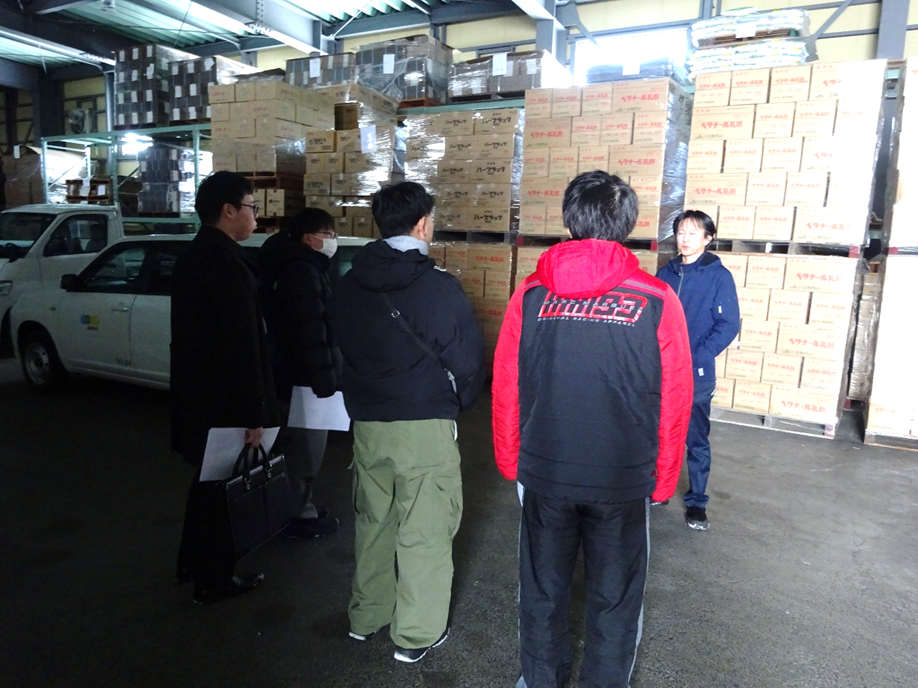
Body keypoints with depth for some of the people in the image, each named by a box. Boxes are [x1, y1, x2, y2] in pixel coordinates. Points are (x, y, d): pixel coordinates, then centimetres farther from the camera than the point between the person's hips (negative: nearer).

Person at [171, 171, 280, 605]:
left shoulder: (193, 257, 10)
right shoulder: (227, 264, -21)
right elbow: (243, 347, -24)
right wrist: (254, 414, -19)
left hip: (196, 393, 10)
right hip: (223, 401, -10)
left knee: (207, 478, 22)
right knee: (223, 485, 5)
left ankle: (193, 561, 37)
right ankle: (214, 579, 21)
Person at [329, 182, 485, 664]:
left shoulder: (347, 286, 3)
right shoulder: (437, 287, -15)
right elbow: (468, 361, -10)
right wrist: (456, 404, 9)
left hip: (366, 423, 6)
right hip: (425, 425, -5)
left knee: (373, 520, 21)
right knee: (424, 531, 8)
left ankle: (365, 615, 36)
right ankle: (416, 634, 21)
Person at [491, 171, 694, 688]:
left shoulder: (531, 294, -9)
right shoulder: (656, 301, -11)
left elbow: (505, 390, -4)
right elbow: (675, 404, -6)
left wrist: (512, 462, 11)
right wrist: (662, 480, 9)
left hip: (544, 475, 2)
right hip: (625, 481, -1)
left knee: (543, 591, 21)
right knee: (615, 600, 18)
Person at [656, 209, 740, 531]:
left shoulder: (719, 276, -6)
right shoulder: (665, 273, 6)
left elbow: (728, 325, -10)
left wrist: (695, 359, -18)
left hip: (697, 376, -4)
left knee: (697, 441, 6)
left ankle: (696, 502, 20)